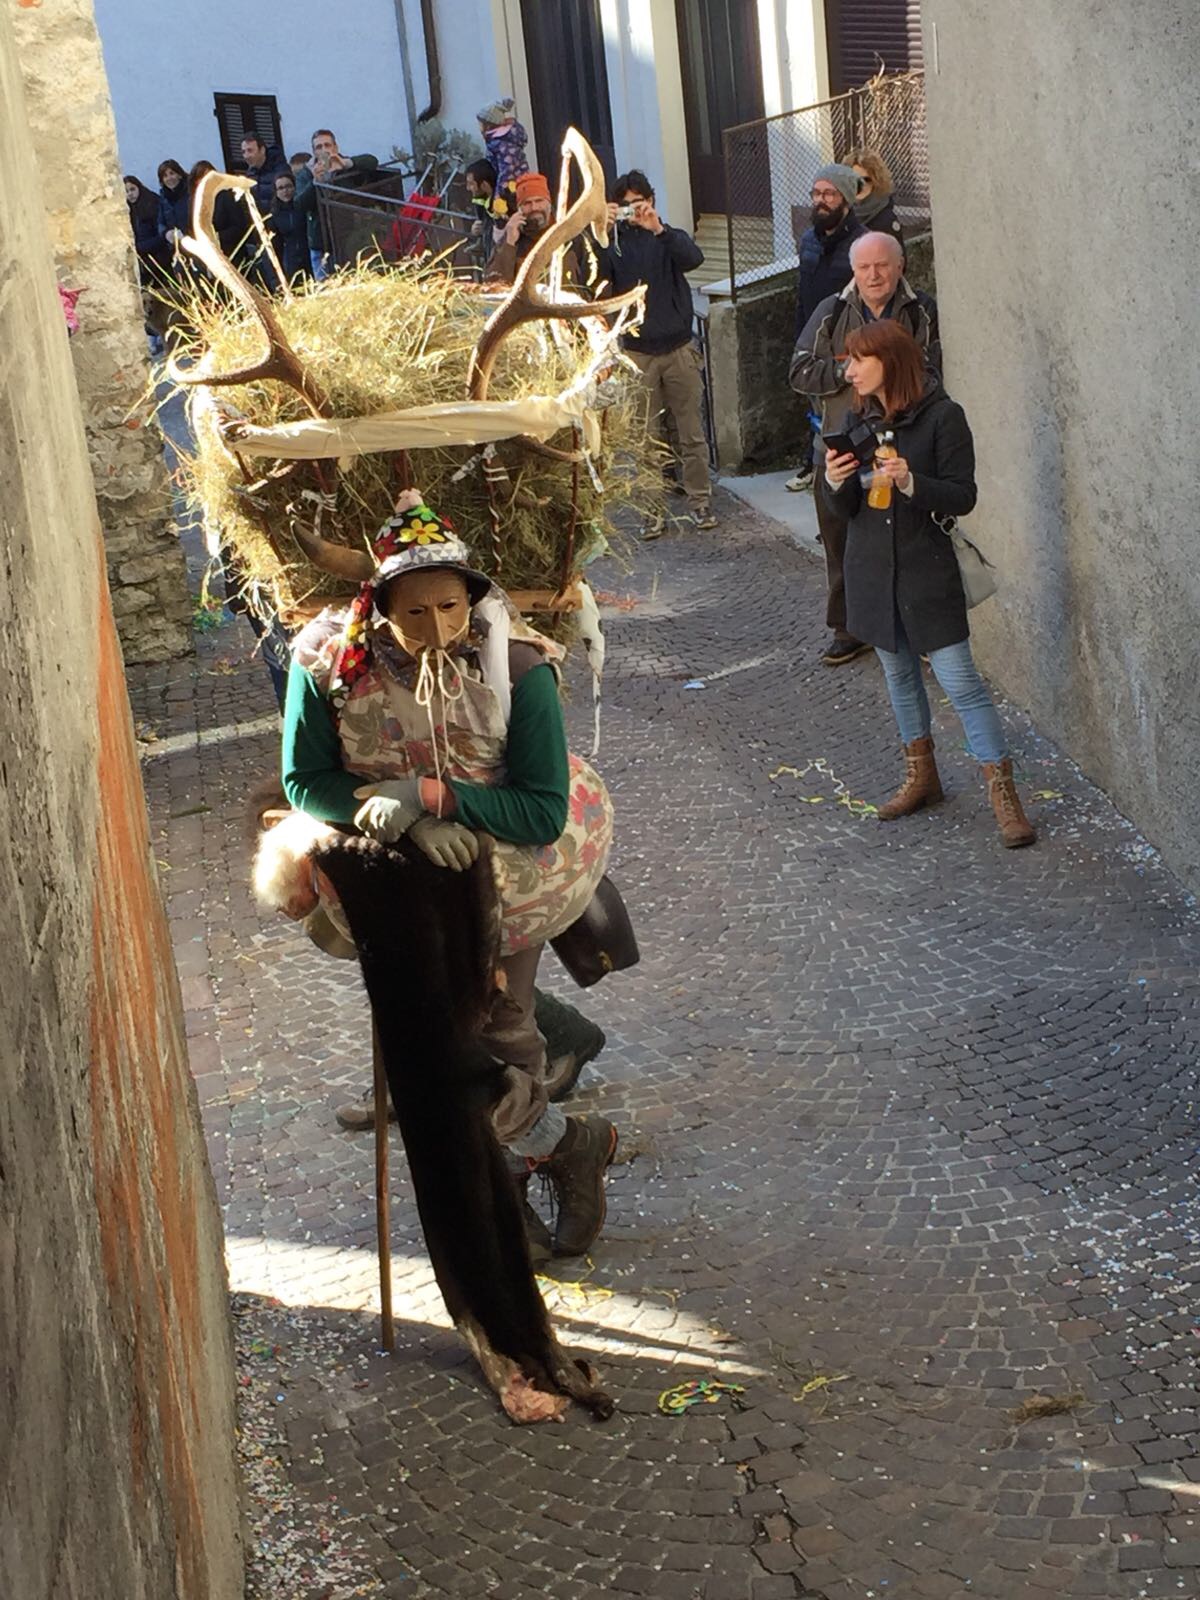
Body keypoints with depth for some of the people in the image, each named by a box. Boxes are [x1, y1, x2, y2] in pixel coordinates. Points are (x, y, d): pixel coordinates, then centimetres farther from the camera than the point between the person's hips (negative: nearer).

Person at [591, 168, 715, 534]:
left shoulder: (668, 237, 5)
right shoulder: (613, 243, 5)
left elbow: (693, 258, -17)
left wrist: (658, 229, -32)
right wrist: (601, 233, -28)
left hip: (679, 349, 0)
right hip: (637, 353, 0)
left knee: (691, 432, 4)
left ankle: (700, 500, 12)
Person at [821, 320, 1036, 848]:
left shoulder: (942, 417, -12)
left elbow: (962, 497, -13)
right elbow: (848, 509, 8)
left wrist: (910, 482, -29)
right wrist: (835, 482, -14)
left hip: (927, 570, -6)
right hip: (872, 568, 6)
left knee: (960, 681, -9)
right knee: (898, 674, 17)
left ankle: (1002, 792, -3)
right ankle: (920, 775, 33)